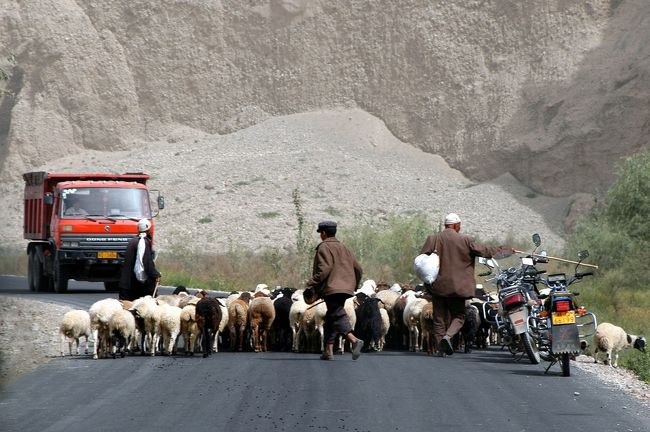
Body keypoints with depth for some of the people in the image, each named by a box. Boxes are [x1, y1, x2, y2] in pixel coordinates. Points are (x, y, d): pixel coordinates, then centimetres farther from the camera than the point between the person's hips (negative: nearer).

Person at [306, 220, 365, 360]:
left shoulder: (324, 247, -4)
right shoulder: (343, 248, 21)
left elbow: (324, 269, -18)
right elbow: (358, 269, 20)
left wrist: (312, 283, -14)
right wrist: (353, 286, 30)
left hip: (331, 289, -9)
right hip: (345, 289, 9)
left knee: (338, 317, -15)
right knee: (330, 318, 15)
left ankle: (354, 340, -34)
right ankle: (328, 350, 14)